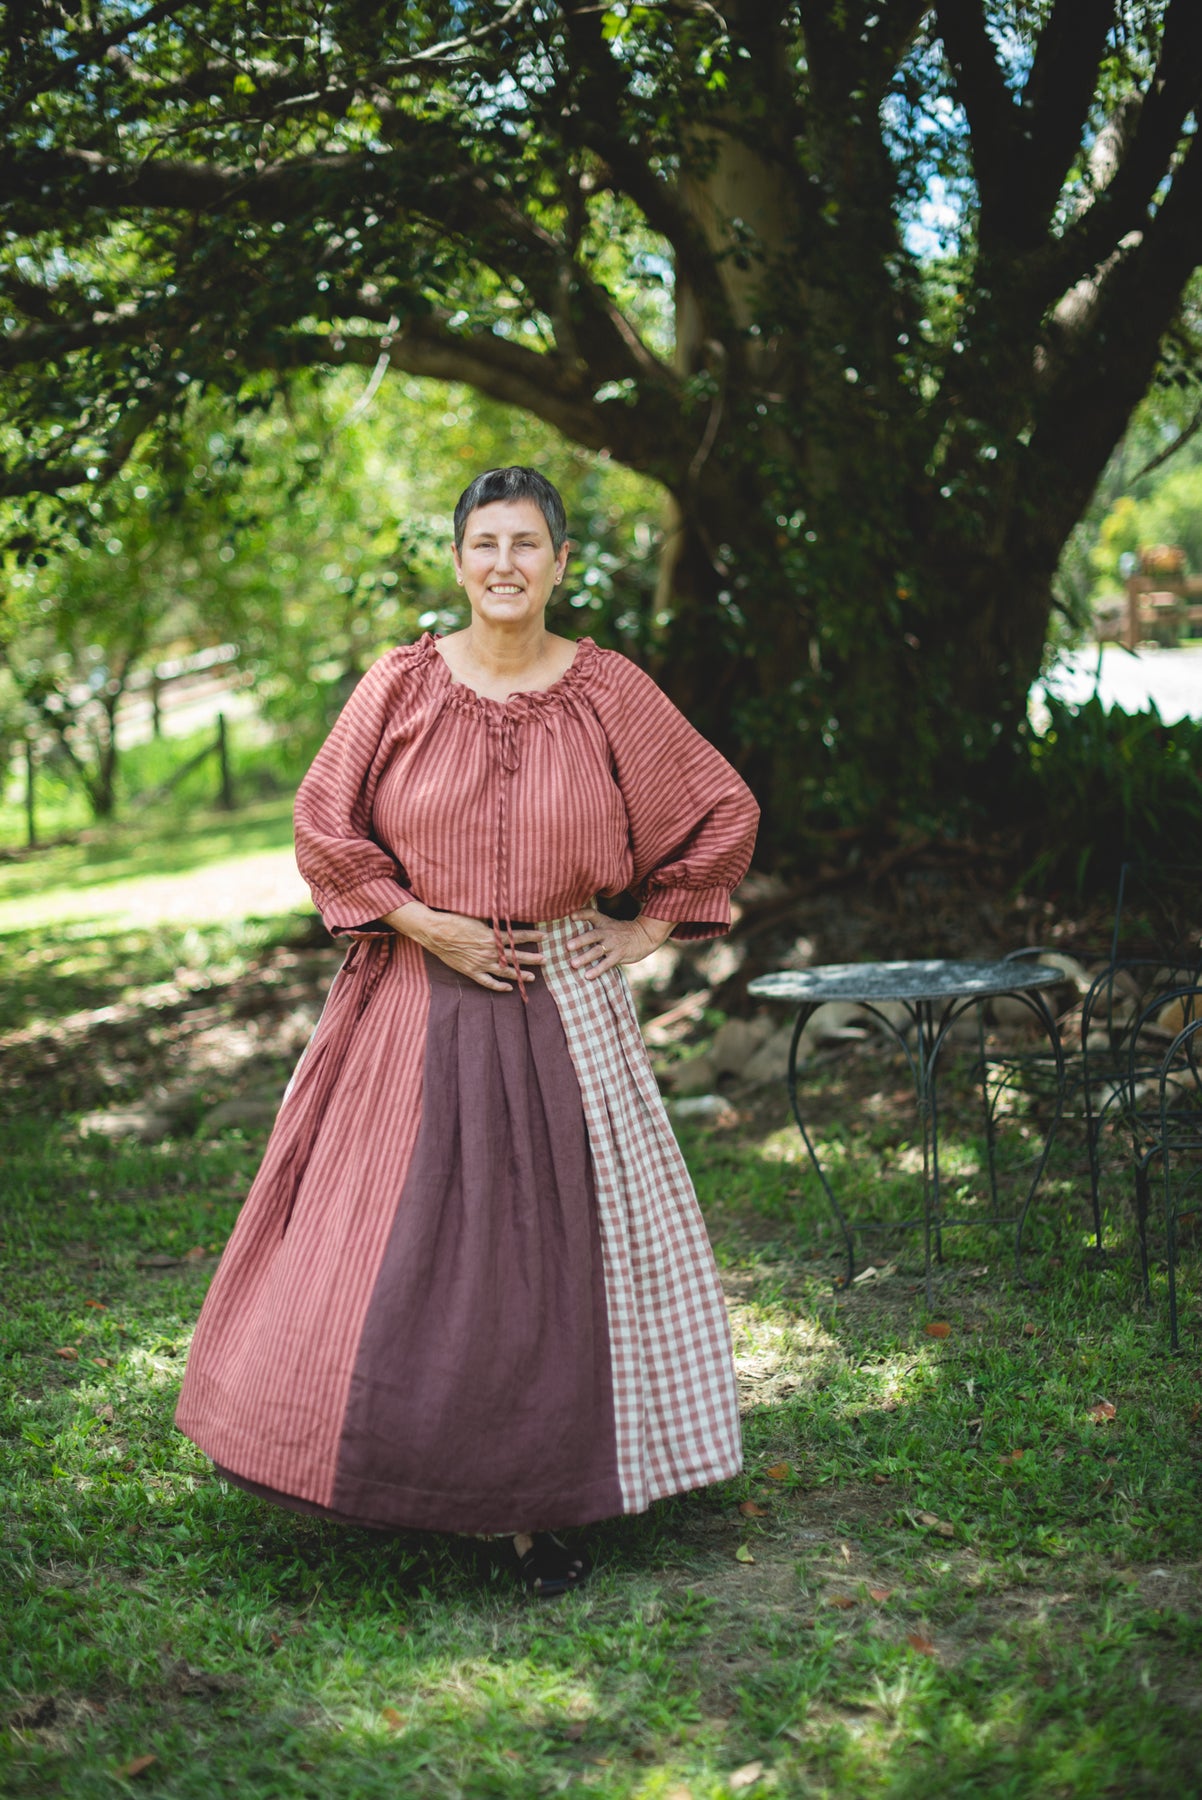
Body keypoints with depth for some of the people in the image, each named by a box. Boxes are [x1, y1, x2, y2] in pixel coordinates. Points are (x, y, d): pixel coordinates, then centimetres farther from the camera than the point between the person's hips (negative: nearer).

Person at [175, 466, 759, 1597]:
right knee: (402, 1235, 1)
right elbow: (323, 824, 2)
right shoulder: (403, 684, -1)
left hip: (565, 1000, 0)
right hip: (419, 995, 0)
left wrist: (650, 927, 5)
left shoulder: (609, 693, 0)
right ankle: (420, 1470, 19)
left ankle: (530, 1496, 14)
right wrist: (424, 924, -7)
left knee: (552, 1233, 2)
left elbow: (724, 814, 9)